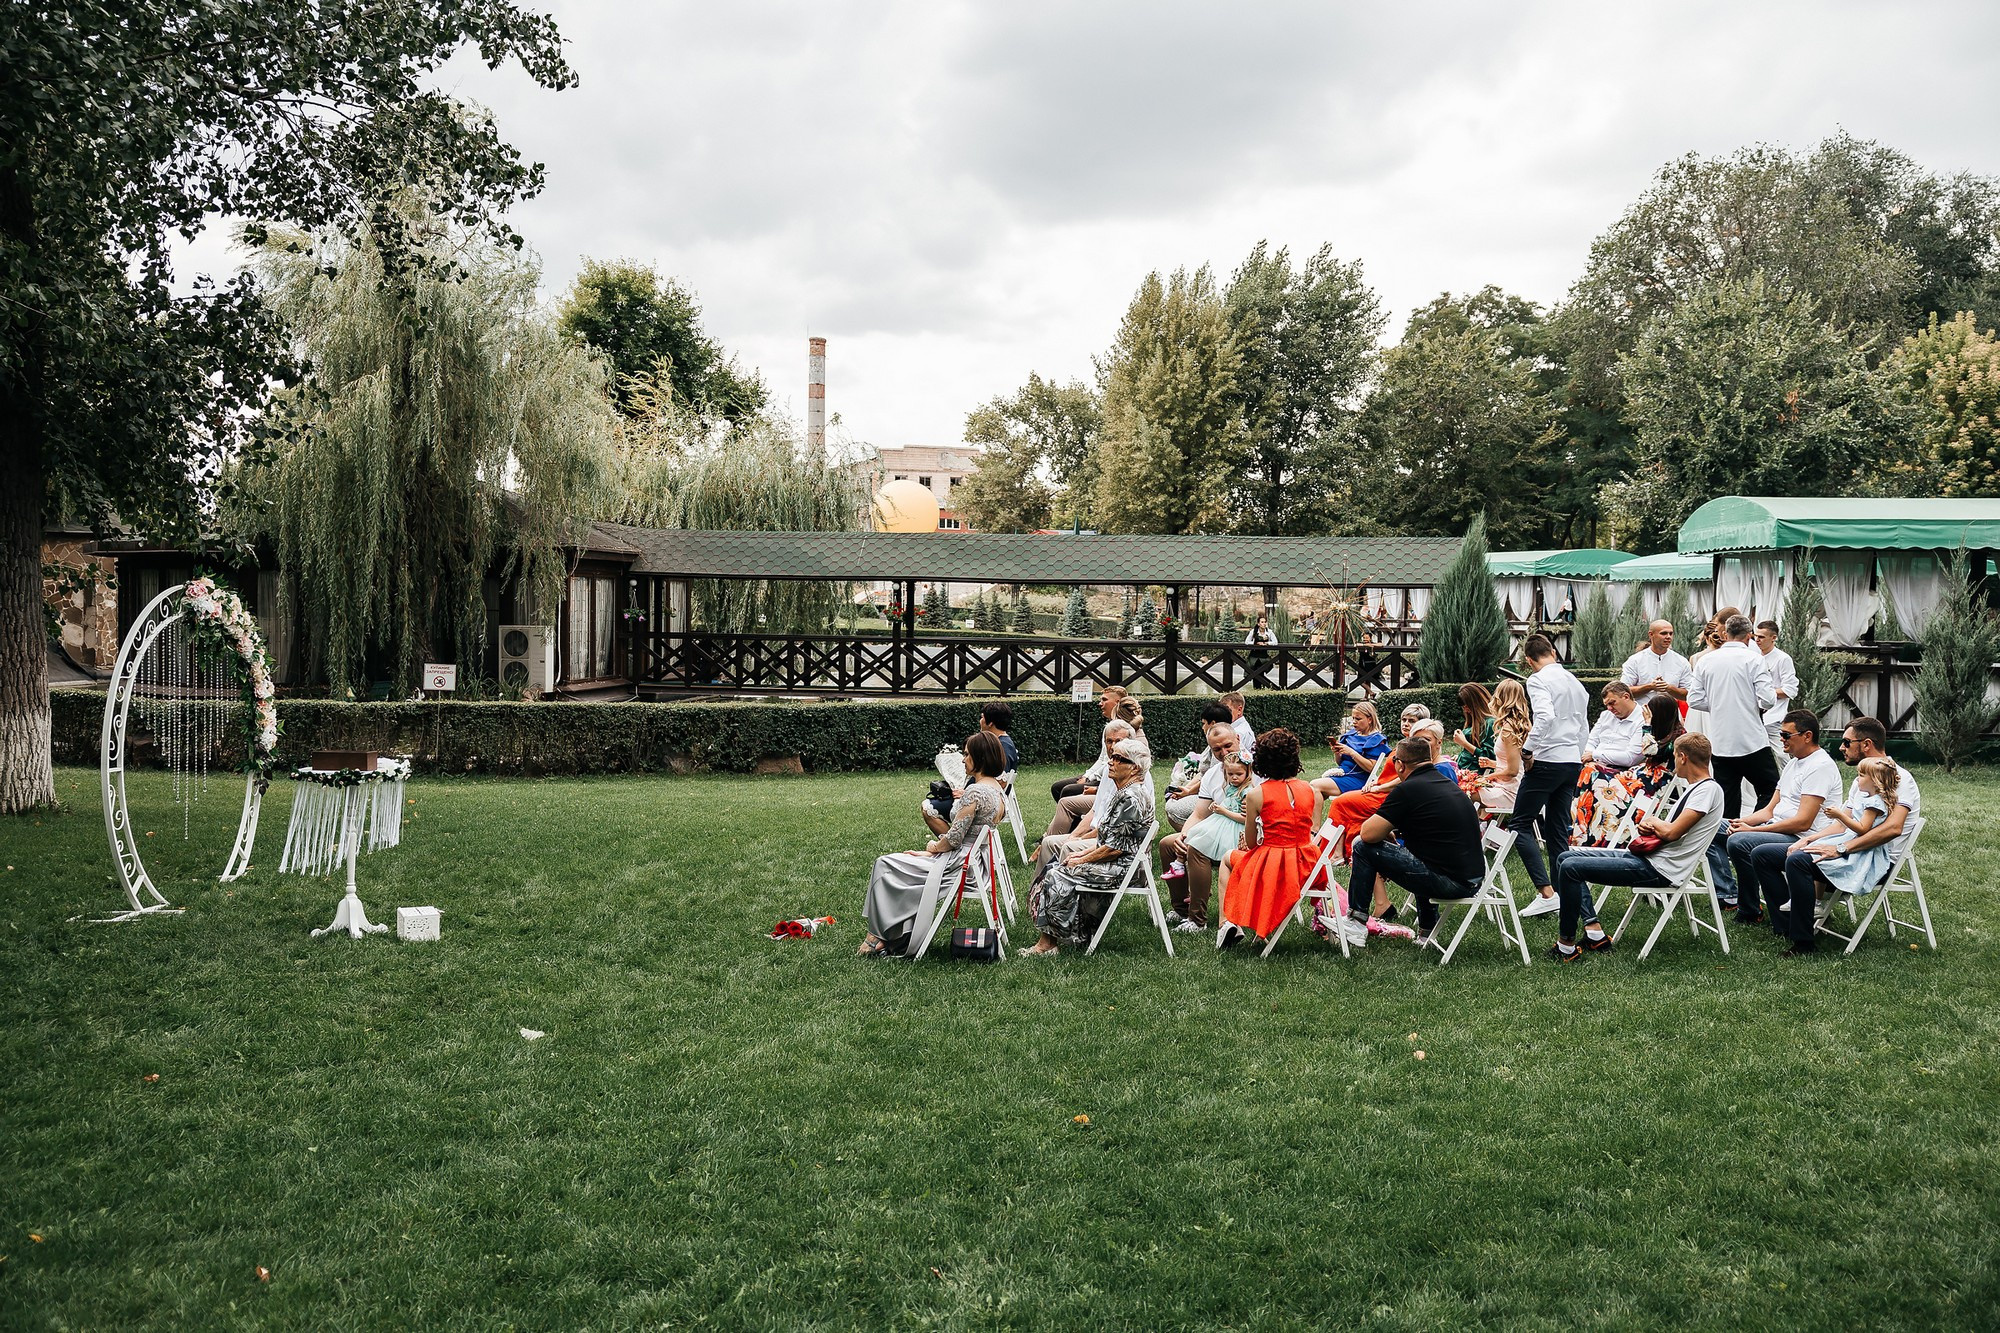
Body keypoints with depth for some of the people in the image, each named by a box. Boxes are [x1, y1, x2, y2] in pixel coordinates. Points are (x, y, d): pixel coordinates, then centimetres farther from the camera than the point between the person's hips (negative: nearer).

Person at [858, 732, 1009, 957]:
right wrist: (936, 850, 10)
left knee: (885, 865, 3)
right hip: (975, 861, 10)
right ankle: (897, 942, 11)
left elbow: (954, 838, -20)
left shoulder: (976, 791, -22)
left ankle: (877, 937, 12)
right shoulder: (998, 790, 9)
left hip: (958, 864, -10)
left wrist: (934, 847, 1)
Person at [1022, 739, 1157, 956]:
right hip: (1116, 863, 10)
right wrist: (1084, 853, 7)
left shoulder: (1132, 798, -20)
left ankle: (1047, 943, -4)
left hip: (1123, 867, -10)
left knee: (1058, 877, -13)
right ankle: (1048, 941, -1)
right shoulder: (1124, 793, 13)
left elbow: (1115, 847, -22)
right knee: (1053, 869, 3)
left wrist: (1082, 859, -12)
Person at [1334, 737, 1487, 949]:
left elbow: (1368, 834, -9)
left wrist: (1387, 828, 12)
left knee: (1363, 847, 1)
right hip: (1474, 880, 9)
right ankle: (1426, 933, 39)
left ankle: (1355, 925, 9)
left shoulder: (1408, 789, -10)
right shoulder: (1449, 784, 15)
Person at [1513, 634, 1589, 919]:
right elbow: (1584, 727, 19)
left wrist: (1527, 750, -18)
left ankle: (1545, 893, -12)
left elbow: (1545, 717, -26)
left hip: (1547, 760, -8)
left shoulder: (1538, 680, -9)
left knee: (1520, 823, -1)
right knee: (1557, 831, 11)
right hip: (1573, 763, 8)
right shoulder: (1575, 682, 15)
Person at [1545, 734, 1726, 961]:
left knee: (1571, 867, -19)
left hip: (1660, 869, -11)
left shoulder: (1709, 789, -13)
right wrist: (1646, 826, -1)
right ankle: (1594, 932, 0)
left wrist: (1653, 820, -1)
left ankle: (1566, 946, -11)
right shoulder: (1694, 788, 19)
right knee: (1566, 858, 9)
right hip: (1646, 856, 11)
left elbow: (1671, 832, -22)